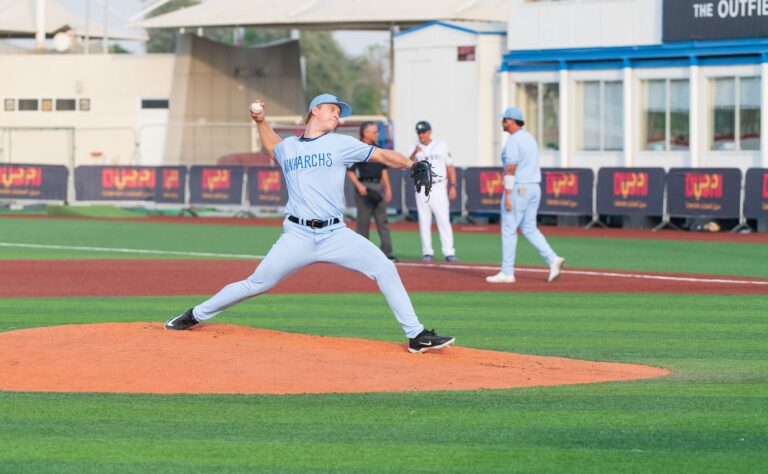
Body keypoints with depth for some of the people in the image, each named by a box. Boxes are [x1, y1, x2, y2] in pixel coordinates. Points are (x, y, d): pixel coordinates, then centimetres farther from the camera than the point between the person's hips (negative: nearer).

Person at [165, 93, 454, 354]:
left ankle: (416, 336, -9)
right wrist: (260, 121, 23)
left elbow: (382, 155, 2)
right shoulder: (287, 147, 12)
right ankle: (195, 316, 16)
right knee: (256, 284, -2)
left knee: (384, 268, -14)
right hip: (298, 236, 0)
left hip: (335, 235, 0)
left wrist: (413, 166, -12)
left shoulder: (341, 144, 7)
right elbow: (272, 146, 36)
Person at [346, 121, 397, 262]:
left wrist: (387, 187, 14)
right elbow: (350, 171, -9)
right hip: (364, 186, -6)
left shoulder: (377, 148, 13)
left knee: (383, 221, 3)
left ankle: (387, 252, 2)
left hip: (378, 186, 6)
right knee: (363, 221, -1)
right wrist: (359, 186, -20)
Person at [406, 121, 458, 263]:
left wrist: (453, 186, -2)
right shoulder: (415, 149, 8)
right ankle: (427, 252, 8)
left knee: (444, 219, -9)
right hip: (421, 189, 2)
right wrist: (414, 154, -24)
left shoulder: (441, 146, 7)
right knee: (424, 221, 2)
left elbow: (450, 166, 7)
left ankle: (449, 252, -11)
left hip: (439, 188, -2)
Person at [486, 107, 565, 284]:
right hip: (534, 188, 9)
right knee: (529, 229, 13)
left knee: (509, 230, -1)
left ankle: (507, 272, 1)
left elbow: (510, 169, -20)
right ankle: (553, 259, -3)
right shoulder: (530, 138, 15)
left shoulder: (513, 141, -14)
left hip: (518, 188, -9)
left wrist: (507, 195, -22)